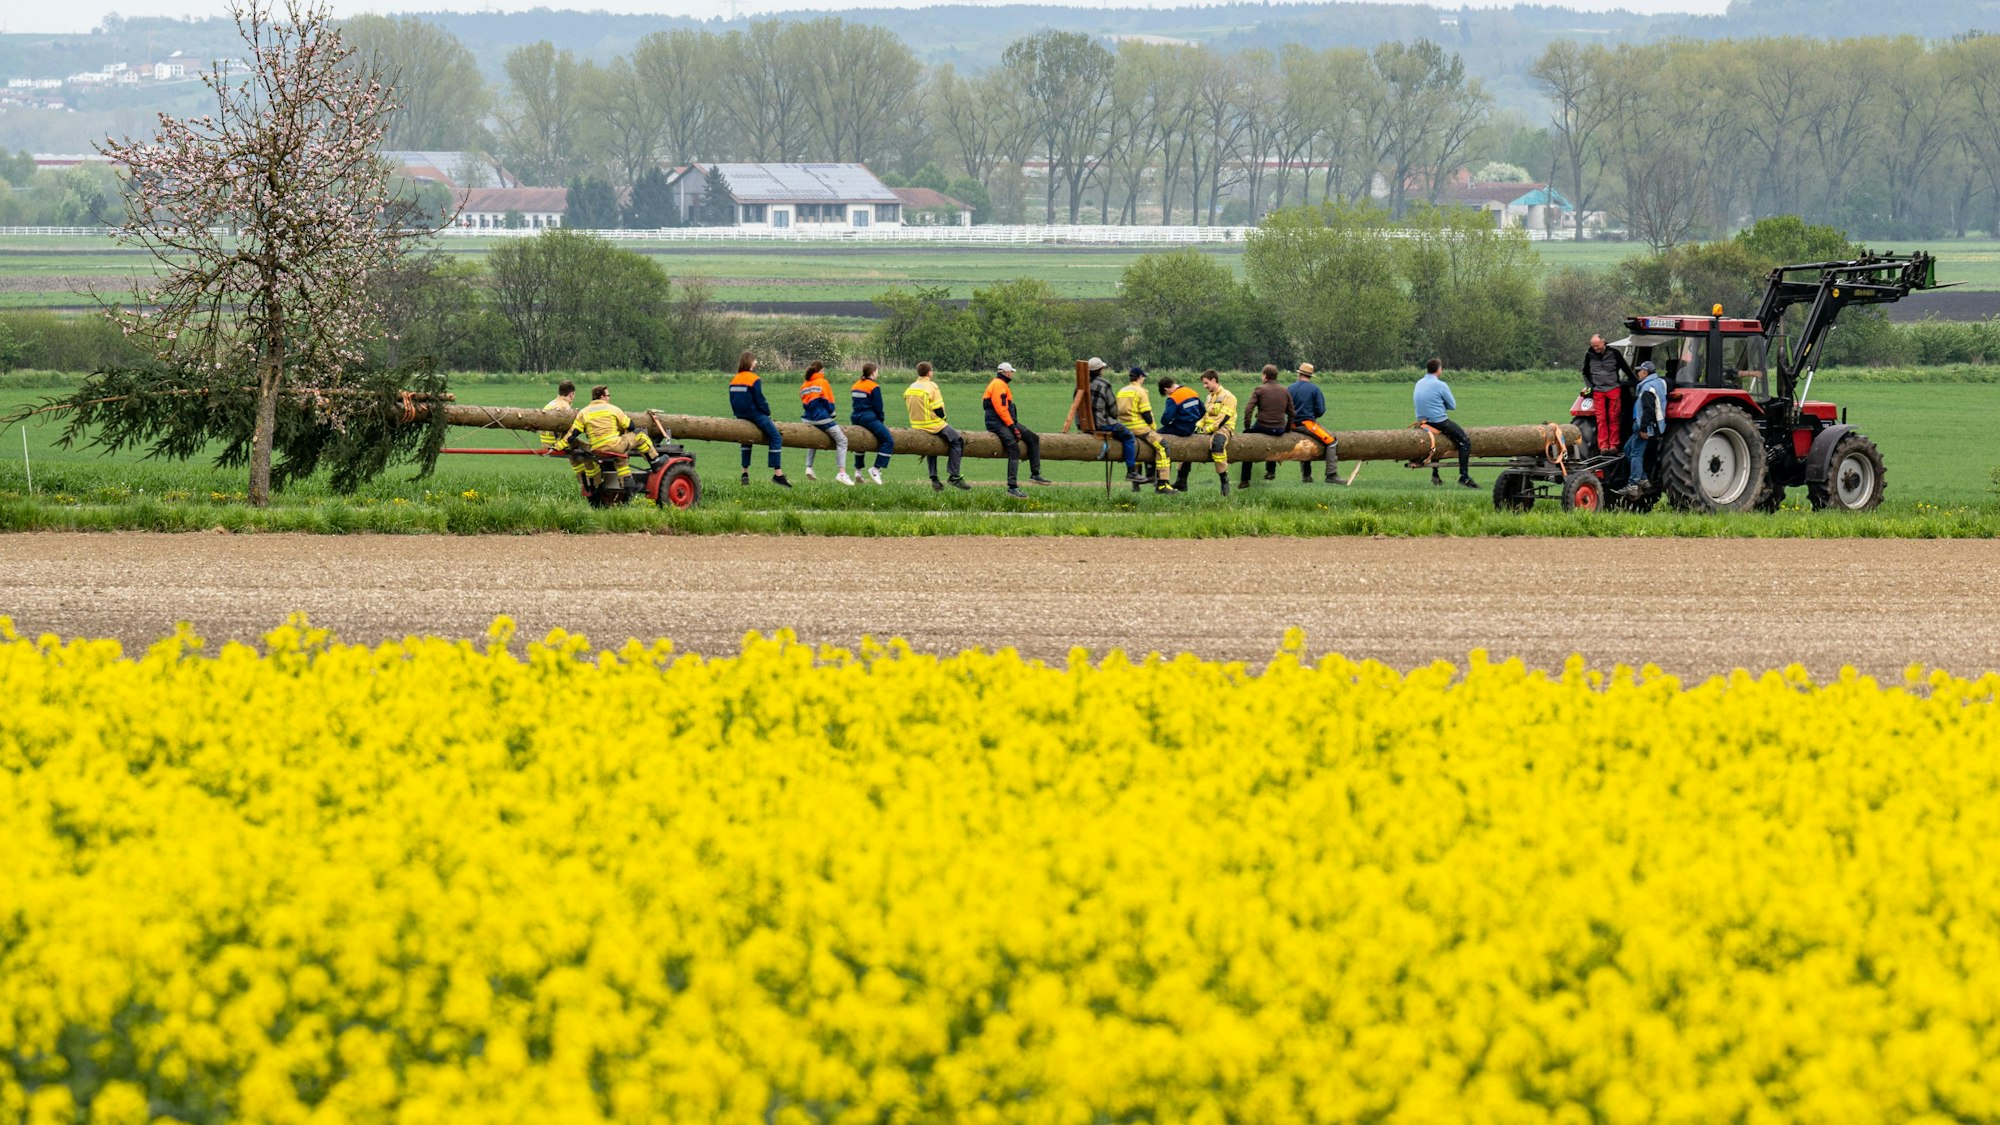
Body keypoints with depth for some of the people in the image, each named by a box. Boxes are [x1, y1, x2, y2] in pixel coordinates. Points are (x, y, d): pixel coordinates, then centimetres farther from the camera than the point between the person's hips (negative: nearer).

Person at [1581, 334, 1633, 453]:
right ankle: (1603, 445, -5)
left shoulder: (1614, 353, -1)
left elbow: (1626, 369, 9)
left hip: (1613, 389, -1)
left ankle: (1613, 444, 1)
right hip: (1598, 391, 1)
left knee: (1613, 418, -3)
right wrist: (1589, 386, 5)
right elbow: (1585, 373, 18)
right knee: (1601, 419, -5)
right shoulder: (1589, 355, 5)